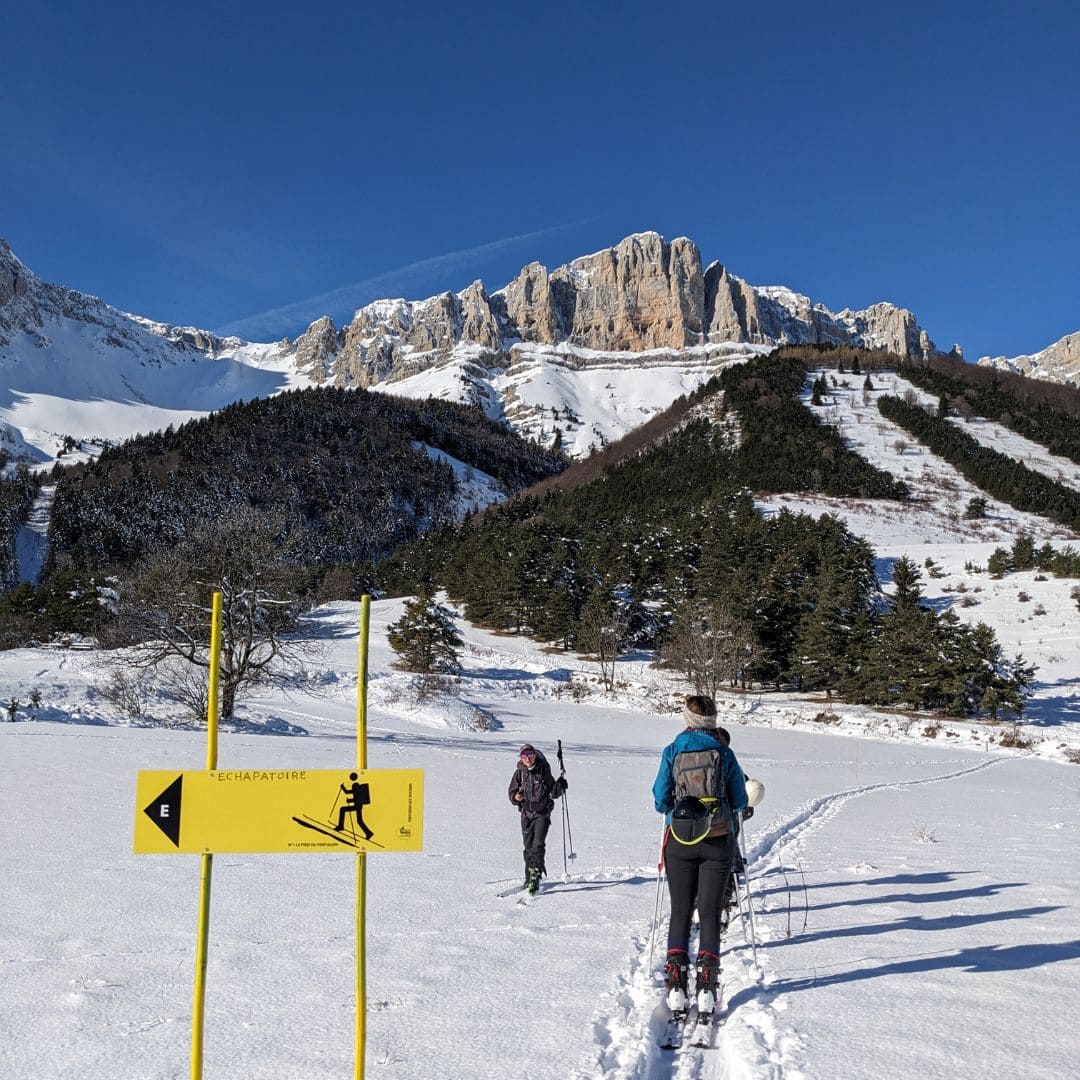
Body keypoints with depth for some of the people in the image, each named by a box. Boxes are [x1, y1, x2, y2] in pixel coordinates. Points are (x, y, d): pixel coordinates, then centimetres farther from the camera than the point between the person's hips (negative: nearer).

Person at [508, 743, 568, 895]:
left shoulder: (543, 771, -5)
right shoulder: (519, 773, 1)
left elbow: (553, 793, -2)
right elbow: (512, 793, 3)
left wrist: (559, 786, -21)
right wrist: (516, 797, -19)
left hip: (542, 813, -3)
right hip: (526, 814, 3)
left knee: (538, 845, -16)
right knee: (528, 847, 8)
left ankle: (535, 876, -13)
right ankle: (529, 878, 21)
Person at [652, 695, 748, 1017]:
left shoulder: (673, 750, -1)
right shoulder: (724, 752, -1)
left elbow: (660, 799, -2)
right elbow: (740, 801, 4)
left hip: (680, 839, 0)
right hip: (718, 840, 0)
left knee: (680, 911, 9)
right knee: (710, 912, 7)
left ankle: (676, 984, 4)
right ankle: (707, 985, 2)